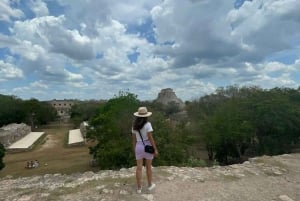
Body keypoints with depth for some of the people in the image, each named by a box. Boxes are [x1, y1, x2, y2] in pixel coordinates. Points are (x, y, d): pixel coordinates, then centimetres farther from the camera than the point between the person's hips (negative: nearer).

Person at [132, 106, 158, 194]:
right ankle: (150, 185, 30)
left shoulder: (134, 125, 0)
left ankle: (139, 188, 19)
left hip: (139, 147, 4)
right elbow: (150, 138, -19)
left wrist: (134, 150, 16)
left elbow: (133, 139, 6)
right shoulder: (147, 124, -17)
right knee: (148, 166, 15)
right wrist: (156, 149, -12)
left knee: (139, 168, 10)